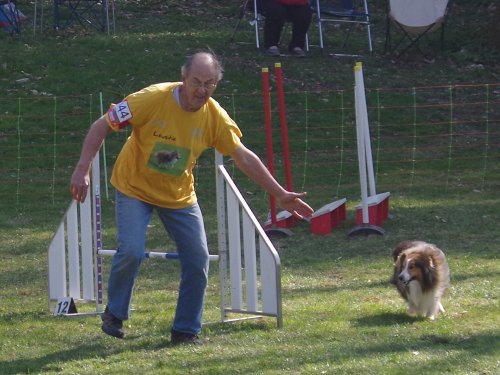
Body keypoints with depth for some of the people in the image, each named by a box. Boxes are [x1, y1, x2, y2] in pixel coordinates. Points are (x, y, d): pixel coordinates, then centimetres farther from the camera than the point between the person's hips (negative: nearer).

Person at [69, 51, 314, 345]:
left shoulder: (214, 116, -14)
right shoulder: (152, 99, -25)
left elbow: (244, 157, -3)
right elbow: (102, 126, -20)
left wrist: (280, 194, -5)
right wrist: (83, 170, -29)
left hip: (179, 196, 4)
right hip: (135, 188, -4)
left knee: (198, 260, -3)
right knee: (131, 251, -20)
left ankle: (186, 330, 14)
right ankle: (115, 314, 6)